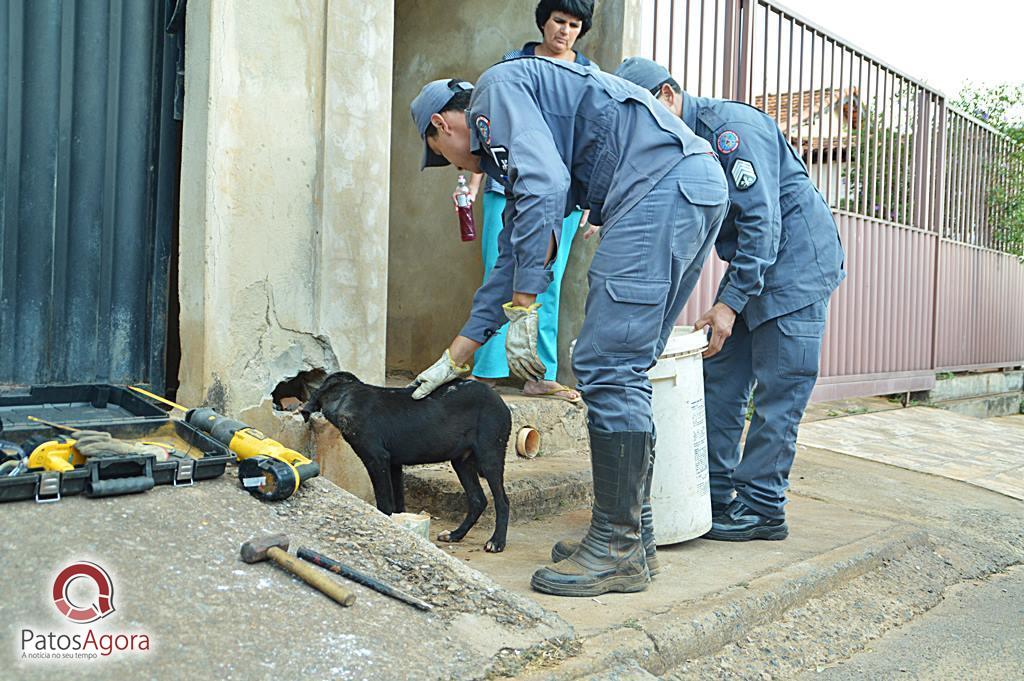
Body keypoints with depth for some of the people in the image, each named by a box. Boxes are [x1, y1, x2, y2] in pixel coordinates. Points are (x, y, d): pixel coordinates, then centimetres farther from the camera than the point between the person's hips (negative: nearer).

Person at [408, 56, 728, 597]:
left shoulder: (496, 89, 4)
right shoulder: (508, 149, 31)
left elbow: (544, 182, -15)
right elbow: (512, 258, 32)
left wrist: (522, 308, -14)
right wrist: (455, 358, 34)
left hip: (662, 184, -10)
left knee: (607, 368, -10)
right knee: (624, 370, 12)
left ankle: (618, 553, -3)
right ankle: (630, 527, 19)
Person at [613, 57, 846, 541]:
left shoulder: (731, 127, -20)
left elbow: (762, 221, -25)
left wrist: (731, 301, -28)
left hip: (796, 262, -9)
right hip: (749, 265, 9)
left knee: (777, 393, -7)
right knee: (720, 382, 7)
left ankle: (763, 509, 0)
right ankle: (714, 494, 13)